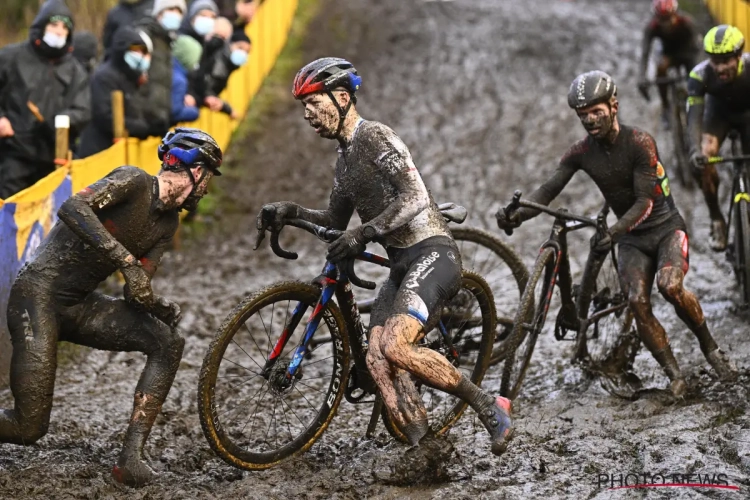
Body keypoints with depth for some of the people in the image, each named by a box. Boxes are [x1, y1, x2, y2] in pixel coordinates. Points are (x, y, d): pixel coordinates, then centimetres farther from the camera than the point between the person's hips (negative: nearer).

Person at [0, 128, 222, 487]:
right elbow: (72, 208, -30)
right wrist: (127, 260, -35)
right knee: (29, 428, -14)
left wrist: (162, 307, -20)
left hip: (80, 304, 8)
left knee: (168, 344, -13)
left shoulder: (167, 223, 10)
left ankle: (131, 457, -11)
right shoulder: (135, 181, -13)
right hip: (39, 294, -8)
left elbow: (138, 291, 3)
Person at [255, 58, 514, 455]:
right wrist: (292, 213, 12)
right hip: (403, 264, 9)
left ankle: (489, 408, -13)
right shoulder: (346, 157, 20)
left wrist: (364, 233, -28)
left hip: (431, 253, -9)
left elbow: (415, 198, -21)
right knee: (377, 358, -9)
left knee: (394, 347, -25)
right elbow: (336, 221, 28)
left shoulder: (376, 138, -10)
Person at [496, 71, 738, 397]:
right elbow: (548, 191, -10)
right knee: (637, 302, -19)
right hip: (631, 238, 4)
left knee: (670, 287, -30)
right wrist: (517, 214, -31)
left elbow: (644, 201, -22)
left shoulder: (640, 143, -18)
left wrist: (613, 233, -38)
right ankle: (674, 376, -8)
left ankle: (709, 347, -5)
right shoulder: (581, 153, -5)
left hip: (666, 227, -4)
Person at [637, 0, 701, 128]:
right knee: (661, 67, -31)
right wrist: (643, 78, -46)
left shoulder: (686, 22, -33)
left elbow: (695, 48, -38)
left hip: (687, 51, -1)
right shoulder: (652, 26, -29)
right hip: (669, 52, 1)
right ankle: (665, 106, -15)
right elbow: (645, 53, -33)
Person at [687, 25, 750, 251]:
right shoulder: (700, 75, -34)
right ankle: (716, 219, -6)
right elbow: (694, 115, -37)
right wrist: (695, 150, -54)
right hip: (719, 113, 0)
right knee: (703, 160, -24)